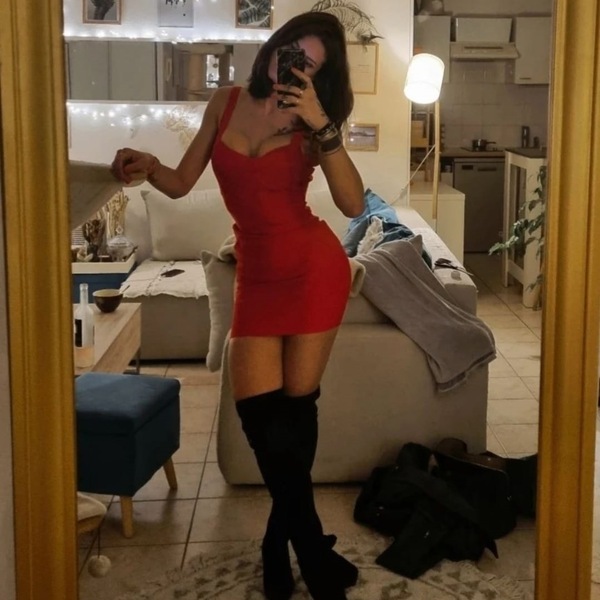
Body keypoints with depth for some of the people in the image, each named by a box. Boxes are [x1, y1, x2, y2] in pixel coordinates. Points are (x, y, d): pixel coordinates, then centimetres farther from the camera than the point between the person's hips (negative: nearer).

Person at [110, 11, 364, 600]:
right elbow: (181, 183, 8)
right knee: (258, 408, -5)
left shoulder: (311, 123, -4)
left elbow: (353, 204, -18)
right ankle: (311, 550, 14)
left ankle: (283, 541, 23)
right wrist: (148, 166, -13)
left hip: (313, 268, -3)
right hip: (257, 275, 3)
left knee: (295, 405, 1)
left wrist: (322, 125, -23)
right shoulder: (226, 102, 5)